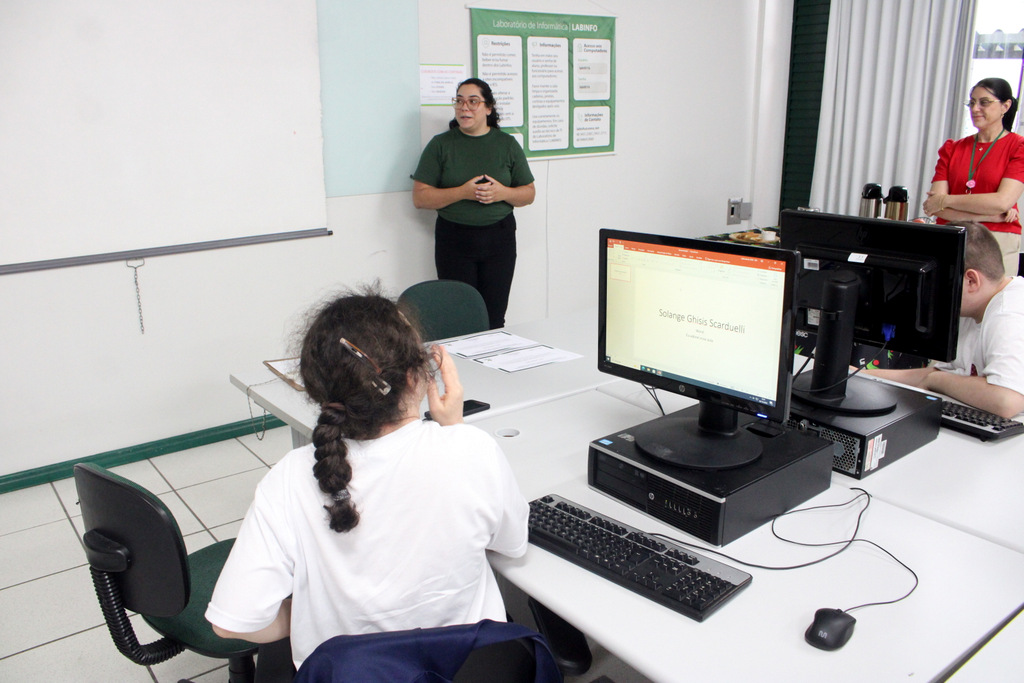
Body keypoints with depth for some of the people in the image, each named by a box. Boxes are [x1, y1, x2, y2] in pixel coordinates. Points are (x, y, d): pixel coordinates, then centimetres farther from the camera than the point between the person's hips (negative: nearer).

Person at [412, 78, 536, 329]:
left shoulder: (507, 144, 9)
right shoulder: (440, 145, 3)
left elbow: (529, 193, 11)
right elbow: (420, 198, -3)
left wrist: (503, 193, -10)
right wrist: (463, 192, -15)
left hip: (499, 238, 1)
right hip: (454, 239, -1)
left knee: (494, 318, 1)